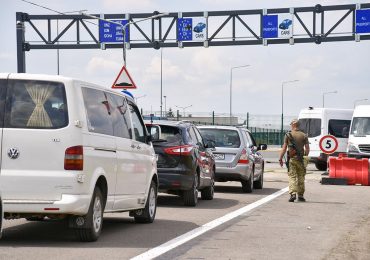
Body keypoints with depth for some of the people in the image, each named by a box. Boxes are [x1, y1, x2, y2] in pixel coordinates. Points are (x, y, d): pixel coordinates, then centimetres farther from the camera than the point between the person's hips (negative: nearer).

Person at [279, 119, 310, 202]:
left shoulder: (288, 135, -2)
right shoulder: (304, 135, 2)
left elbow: (284, 148, -4)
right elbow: (307, 148, 0)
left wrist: (280, 158, 1)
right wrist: (305, 157, 14)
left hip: (291, 158, -2)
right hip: (300, 159, 2)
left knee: (292, 177, -3)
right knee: (301, 177, 10)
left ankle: (292, 194, -18)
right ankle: (300, 195, 15)